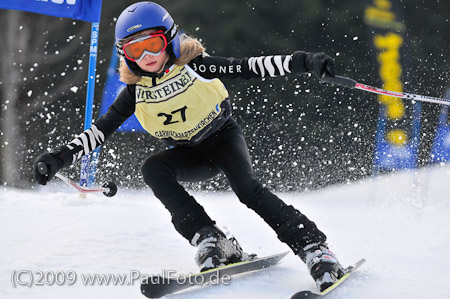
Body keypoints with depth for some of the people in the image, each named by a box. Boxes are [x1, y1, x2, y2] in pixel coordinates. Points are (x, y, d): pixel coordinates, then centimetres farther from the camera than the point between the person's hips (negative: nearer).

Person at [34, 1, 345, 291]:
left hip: (224, 136, -3)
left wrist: (302, 61, -33)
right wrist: (61, 156, -18)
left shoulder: (194, 65, -19)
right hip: (191, 155, 3)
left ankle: (314, 248, -31)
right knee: (152, 169, -27)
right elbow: (100, 129, -6)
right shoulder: (136, 91, -10)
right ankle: (211, 243, -32)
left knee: (247, 187, -30)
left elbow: (248, 67, -22)